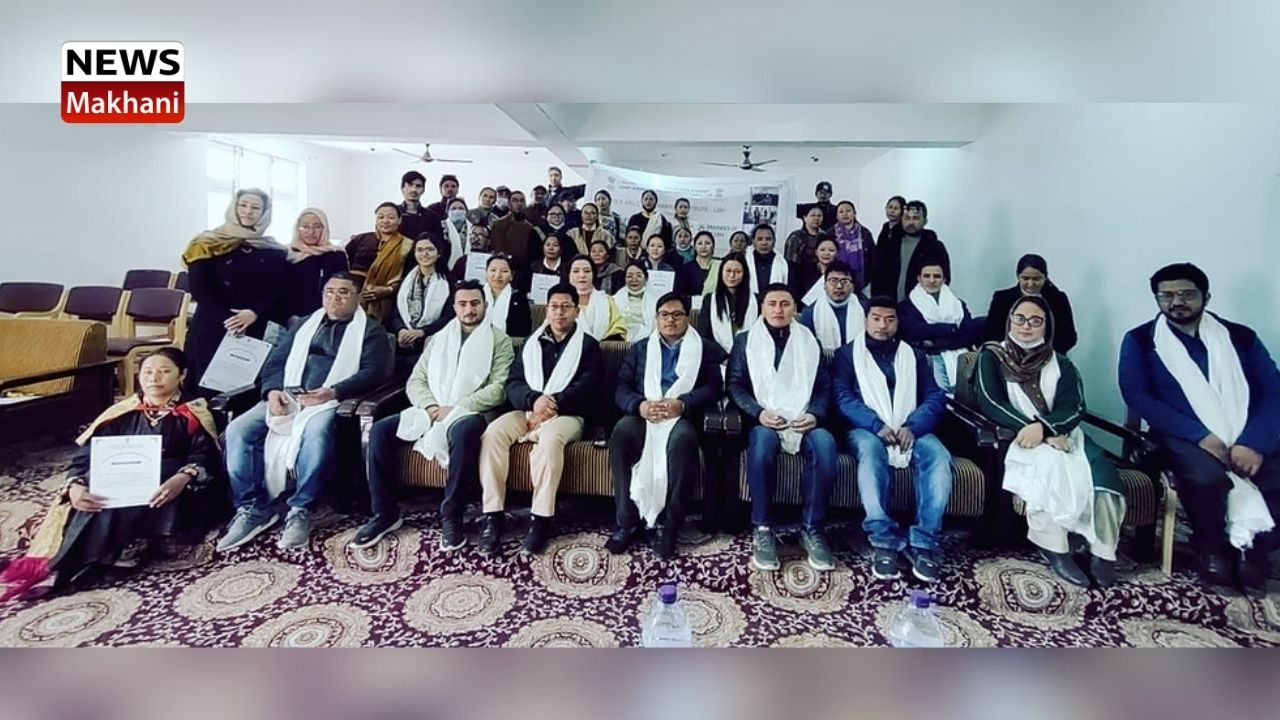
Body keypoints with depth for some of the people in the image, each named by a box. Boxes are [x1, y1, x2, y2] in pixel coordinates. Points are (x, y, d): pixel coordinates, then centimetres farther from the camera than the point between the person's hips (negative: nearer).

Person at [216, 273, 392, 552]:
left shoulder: (370, 330, 10)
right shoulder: (304, 324, 27)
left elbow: (374, 371, -5)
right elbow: (276, 360, 19)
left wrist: (333, 391, -20)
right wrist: (273, 390, -3)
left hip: (329, 400, -5)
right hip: (287, 397, 6)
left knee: (316, 434, -36)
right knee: (237, 430, -17)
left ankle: (300, 511, -22)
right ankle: (252, 508, -8)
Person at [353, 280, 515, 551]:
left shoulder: (499, 341, 4)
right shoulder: (438, 338, 19)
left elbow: (499, 388, -8)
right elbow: (415, 381, 13)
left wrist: (455, 408, -16)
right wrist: (430, 407, -9)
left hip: (472, 412, -5)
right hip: (432, 410, 5)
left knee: (463, 431, -39)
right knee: (380, 430, -16)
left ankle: (451, 516, -22)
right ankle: (385, 513, -3)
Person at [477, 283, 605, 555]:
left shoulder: (588, 345, 11)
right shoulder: (531, 343, 21)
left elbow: (588, 388, -4)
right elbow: (513, 383, 9)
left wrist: (552, 404, -17)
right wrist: (534, 400, -14)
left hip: (566, 414, -3)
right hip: (527, 410, 4)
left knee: (549, 438, -37)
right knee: (493, 432, -26)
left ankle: (541, 518, -28)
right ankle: (493, 515, -23)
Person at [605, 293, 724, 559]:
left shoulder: (705, 349, 17)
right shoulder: (639, 348, 22)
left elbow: (714, 388, 1)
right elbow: (621, 387, 10)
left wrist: (682, 405, -19)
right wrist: (639, 406, -14)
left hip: (683, 417, -2)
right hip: (643, 415, 2)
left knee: (682, 438, -37)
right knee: (621, 432, -32)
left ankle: (671, 525, -24)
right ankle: (628, 521, -21)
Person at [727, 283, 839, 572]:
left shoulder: (809, 342, 20)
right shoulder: (745, 340, 14)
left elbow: (824, 387, 13)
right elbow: (735, 385, 5)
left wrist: (815, 413, -8)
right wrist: (758, 412, -13)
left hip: (803, 420, 2)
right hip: (764, 420, -2)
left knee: (825, 444, -32)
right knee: (762, 442, -37)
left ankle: (813, 530, -18)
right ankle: (762, 529, -22)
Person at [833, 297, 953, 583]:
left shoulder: (914, 355, 22)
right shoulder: (847, 354, 14)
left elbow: (935, 398, 9)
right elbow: (843, 398, -2)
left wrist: (913, 426, -12)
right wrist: (877, 425, -18)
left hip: (911, 429, 3)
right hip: (867, 429, -2)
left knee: (938, 455, -29)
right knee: (871, 450, -36)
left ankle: (923, 541, -26)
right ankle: (883, 541, -36)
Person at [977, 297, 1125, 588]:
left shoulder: (1061, 363, 14)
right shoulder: (992, 357, 5)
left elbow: (1074, 409, -2)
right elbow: (991, 404, -8)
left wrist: (1043, 427, -24)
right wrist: (1038, 430, -20)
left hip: (1062, 435, 4)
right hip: (1015, 436, -3)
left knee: (1101, 472, -27)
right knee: (1048, 465, -34)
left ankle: (1102, 553, -16)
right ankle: (1056, 550, -22)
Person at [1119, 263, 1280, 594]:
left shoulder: (1241, 337, 11)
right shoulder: (1140, 340, 3)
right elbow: (1137, 396, -7)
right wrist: (1200, 436, -17)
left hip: (1249, 439, 3)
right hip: (1186, 436, -3)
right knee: (1206, 476, -34)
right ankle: (1211, 545, -1)